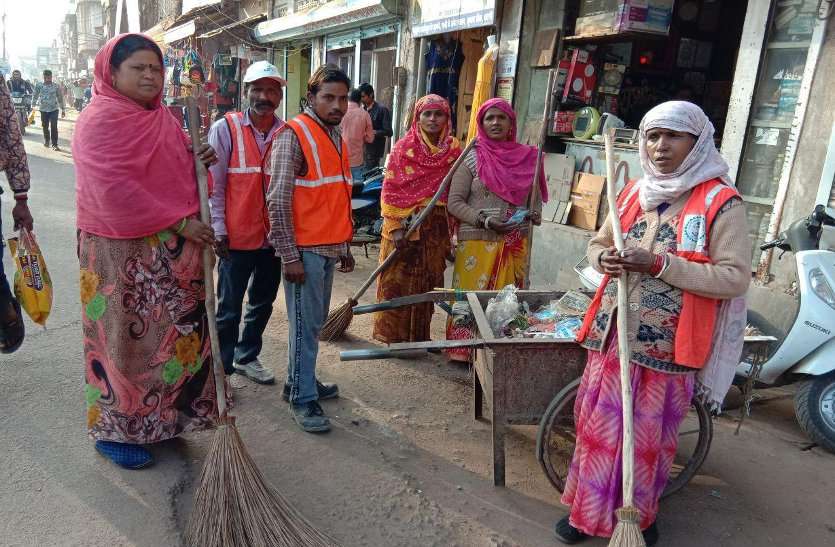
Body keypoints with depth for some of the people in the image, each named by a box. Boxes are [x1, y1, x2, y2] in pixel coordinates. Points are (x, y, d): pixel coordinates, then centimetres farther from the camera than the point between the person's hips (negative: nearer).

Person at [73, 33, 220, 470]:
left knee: (169, 335, 14)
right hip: (122, 250, -8)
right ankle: (112, 430, 20)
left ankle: (160, 417, 30)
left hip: (172, 251, 8)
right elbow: (116, 189, -21)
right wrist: (179, 224, -20)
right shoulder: (99, 120, -12)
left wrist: (199, 159, 0)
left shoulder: (162, 118, 12)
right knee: (123, 337, 3)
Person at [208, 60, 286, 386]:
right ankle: (221, 368, 21)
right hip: (237, 237, -4)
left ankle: (246, 357, 37)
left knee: (263, 303, 18)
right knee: (229, 310, 5)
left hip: (274, 236, 4)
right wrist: (218, 230, -10)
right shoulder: (225, 129, -7)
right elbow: (213, 185, -6)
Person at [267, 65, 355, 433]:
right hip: (304, 250, -8)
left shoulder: (336, 138, 14)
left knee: (316, 321, 16)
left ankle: (301, 380, 31)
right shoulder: (293, 135, -11)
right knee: (305, 324, 0)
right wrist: (290, 257, -17)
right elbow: (278, 201, -15)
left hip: (329, 249, 8)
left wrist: (344, 247, 19)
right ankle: (302, 399, 12)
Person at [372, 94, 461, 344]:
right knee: (397, 280, 2)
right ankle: (393, 334, 17)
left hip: (436, 228, 3)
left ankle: (420, 335, 25)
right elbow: (390, 188, -7)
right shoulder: (404, 148, -4)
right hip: (404, 224, -3)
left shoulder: (454, 150, 4)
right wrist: (395, 227, -14)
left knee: (428, 282, 11)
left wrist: (452, 231, 4)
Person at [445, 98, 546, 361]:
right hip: (477, 241, -3)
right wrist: (483, 220, -17)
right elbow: (454, 202, -4)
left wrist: (535, 213, -4)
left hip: (515, 243, 3)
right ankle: (463, 349, 13)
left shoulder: (527, 157, 8)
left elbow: (536, 195, 18)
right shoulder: (472, 158, -1)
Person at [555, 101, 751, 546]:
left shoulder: (721, 202, -9)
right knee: (598, 423, 12)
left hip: (667, 342, -5)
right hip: (614, 332, 5)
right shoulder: (634, 193, 8)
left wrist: (659, 264, -22)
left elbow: (734, 277, -14)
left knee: (649, 435, 9)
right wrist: (604, 259, -6)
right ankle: (589, 509, 31)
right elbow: (598, 243, 18)